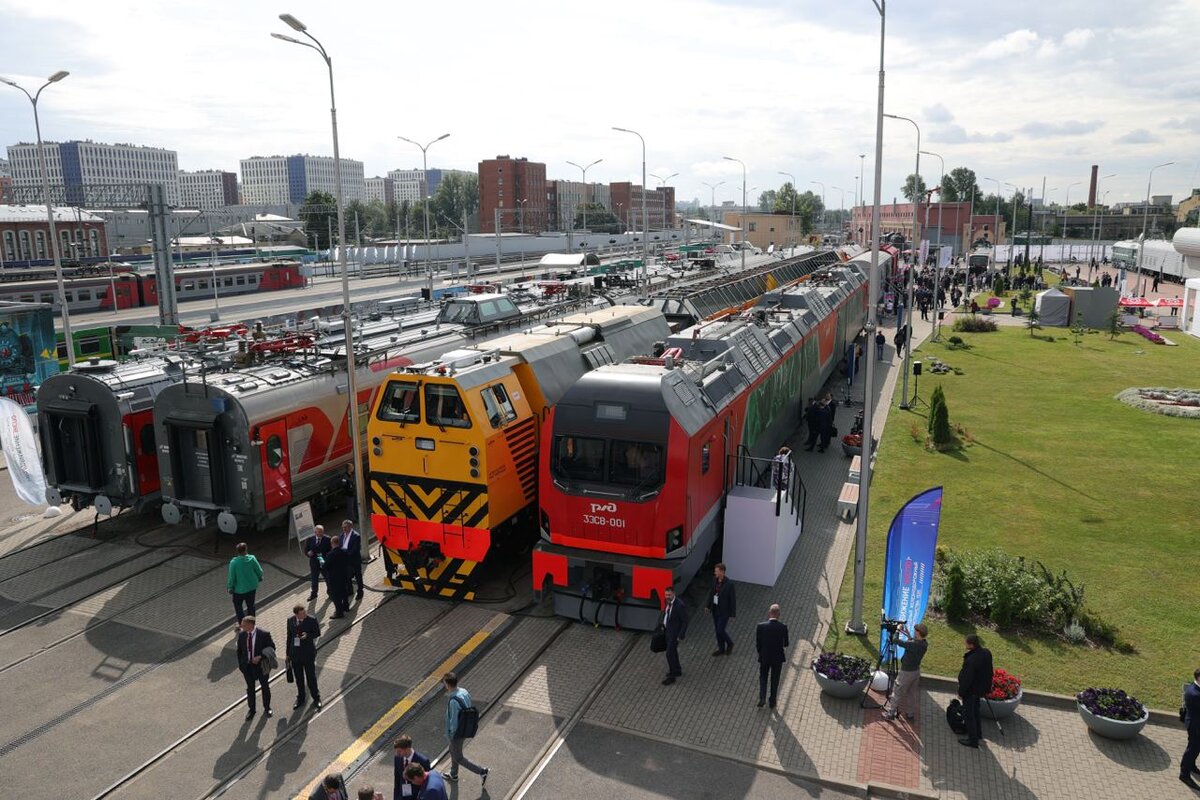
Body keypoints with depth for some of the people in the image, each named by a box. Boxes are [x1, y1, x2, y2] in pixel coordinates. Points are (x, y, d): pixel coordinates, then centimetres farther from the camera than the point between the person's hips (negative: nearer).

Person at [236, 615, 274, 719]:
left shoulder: (264, 635, -19)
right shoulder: (241, 635, -7)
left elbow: (272, 648, -12)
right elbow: (239, 651, 4)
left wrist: (260, 657, -23)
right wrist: (240, 665, 1)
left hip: (261, 665, -3)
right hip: (247, 666, 3)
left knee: (265, 687, 15)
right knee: (250, 688, 16)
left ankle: (266, 708, 35)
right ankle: (252, 709, 36)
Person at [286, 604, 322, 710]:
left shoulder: (312, 620, -16)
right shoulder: (290, 620, -5)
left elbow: (317, 633, -5)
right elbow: (289, 636, 5)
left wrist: (308, 635, -25)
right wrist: (287, 653, 9)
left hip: (308, 652, -3)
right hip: (295, 652, 3)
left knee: (311, 676, 8)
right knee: (298, 678, 17)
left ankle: (316, 697, 27)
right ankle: (300, 698, 35)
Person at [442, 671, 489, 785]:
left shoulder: (453, 701, -33)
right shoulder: (465, 692, -7)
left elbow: (454, 720, -26)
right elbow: (469, 710, 4)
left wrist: (451, 735, -12)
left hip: (458, 733, -9)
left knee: (458, 757, 11)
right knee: (453, 750, 29)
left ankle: (482, 771, 12)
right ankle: (453, 774, 48)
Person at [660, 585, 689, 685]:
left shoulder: (680, 605, -28)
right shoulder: (668, 601, -5)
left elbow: (685, 621, -22)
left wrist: (681, 636, -20)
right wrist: (663, 624, 14)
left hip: (675, 632, -8)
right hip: (668, 630, 8)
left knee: (669, 654, -3)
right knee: (673, 651, 21)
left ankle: (672, 676, 11)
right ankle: (677, 670, 40)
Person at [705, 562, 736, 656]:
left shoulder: (729, 584, -23)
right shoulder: (715, 579, -4)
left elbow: (733, 599, -16)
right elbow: (711, 592, 8)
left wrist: (733, 614, -13)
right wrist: (707, 605, 9)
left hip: (724, 611, -6)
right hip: (715, 609, 6)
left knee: (720, 630, -3)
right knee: (717, 629, 15)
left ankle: (730, 644, 25)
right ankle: (721, 649, 31)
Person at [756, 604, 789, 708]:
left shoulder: (761, 626, -18)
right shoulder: (783, 627, -18)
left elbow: (757, 644, -10)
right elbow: (785, 644, -7)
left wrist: (761, 653, 8)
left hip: (764, 658, 0)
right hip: (778, 658, 0)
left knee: (763, 678, 20)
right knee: (775, 680, 18)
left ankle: (762, 698, 7)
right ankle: (772, 702, 26)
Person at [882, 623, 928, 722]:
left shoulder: (913, 644, -31)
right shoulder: (925, 643, -8)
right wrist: (908, 635, 6)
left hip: (906, 672, -7)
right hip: (916, 671, 7)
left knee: (897, 693, 6)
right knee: (912, 693, 22)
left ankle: (890, 713, 13)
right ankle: (911, 713, 34)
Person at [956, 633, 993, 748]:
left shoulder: (971, 660, -36)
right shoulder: (986, 652, -10)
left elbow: (967, 678, -26)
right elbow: (989, 671, 5)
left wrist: (961, 692, -11)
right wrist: (987, 687, 18)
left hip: (970, 690, -8)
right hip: (981, 687, 8)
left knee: (968, 714, 9)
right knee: (975, 711, 27)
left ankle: (973, 740, 19)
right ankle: (978, 733, 44)